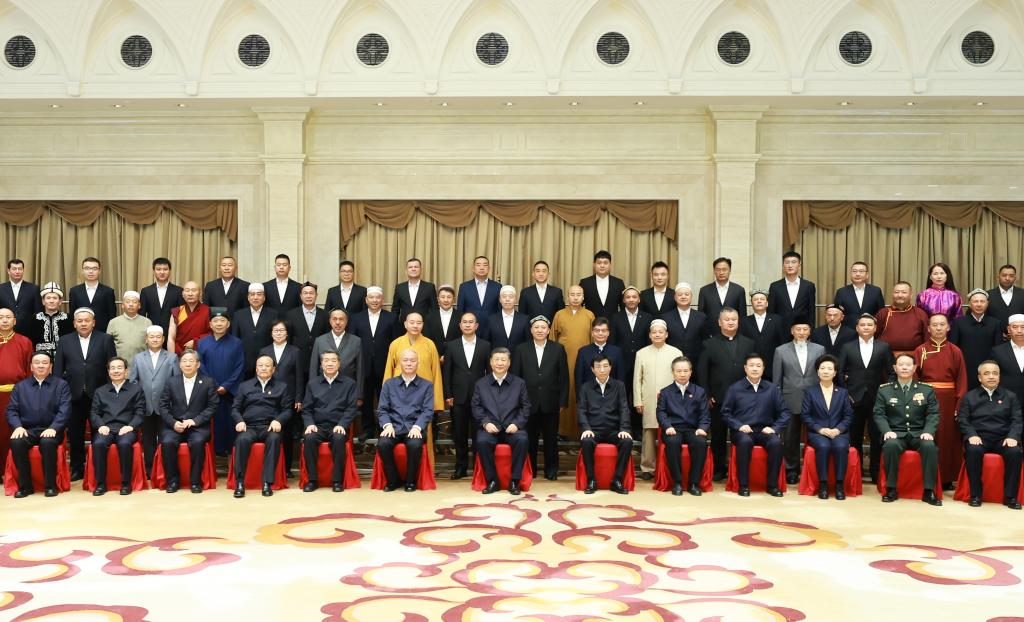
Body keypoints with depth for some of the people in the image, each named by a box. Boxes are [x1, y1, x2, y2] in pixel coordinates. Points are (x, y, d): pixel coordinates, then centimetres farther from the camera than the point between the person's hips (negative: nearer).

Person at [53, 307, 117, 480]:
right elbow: (58, 369, 6)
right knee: (75, 434, 9)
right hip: (74, 395, 2)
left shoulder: (105, 339, 3)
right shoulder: (64, 341, 9)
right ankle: (77, 468, 20)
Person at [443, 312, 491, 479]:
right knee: (459, 434, 6)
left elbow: (489, 372, 3)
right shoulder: (451, 346, 5)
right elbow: (446, 372, 5)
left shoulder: (485, 346, 4)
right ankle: (461, 466, 15)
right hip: (458, 397, 1)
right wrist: (447, 395, -1)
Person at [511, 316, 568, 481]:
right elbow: (515, 376, 3)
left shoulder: (558, 349, 4)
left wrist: (563, 401, -2)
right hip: (529, 403, 0)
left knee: (551, 439, 7)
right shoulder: (521, 349, 5)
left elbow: (564, 377, 3)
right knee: (530, 439, 5)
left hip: (550, 403, 0)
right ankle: (529, 469, 17)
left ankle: (551, 470, 18)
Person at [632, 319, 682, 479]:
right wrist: (638, 401, 3)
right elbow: (637, 379, 9)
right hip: (648, 402, 1)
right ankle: (647, 468, 8)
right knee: (648, 434, 0)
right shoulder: (642, 353, 10)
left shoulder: (676, 353, 6)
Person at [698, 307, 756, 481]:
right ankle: (719, 469, 16)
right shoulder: (710, 344, 5)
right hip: (718, 399, -1)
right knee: (718, 436, 6)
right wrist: (707, 395, -5)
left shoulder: (748, 343, 9)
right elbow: (702, 371, 2)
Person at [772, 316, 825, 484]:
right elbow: (777, 379, 6)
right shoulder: (781, 351, 4)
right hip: (791, 401, 0)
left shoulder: (819, 350, 6)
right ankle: (791, 471, 17)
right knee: (790, 438, 6)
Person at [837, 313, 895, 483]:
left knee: (877, 438, 1)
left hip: (877, 399, 0)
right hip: (855, 399, 1)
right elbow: (840, 373, 5)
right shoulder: (847, 348, 6)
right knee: (855, 438, 6)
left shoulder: (883, 347, 5)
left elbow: (892, 372, 4)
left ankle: (876, 473, 11)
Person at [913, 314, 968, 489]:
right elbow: (915, 379, 1)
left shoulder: (955, 351, 3)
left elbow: (961, 381, 0)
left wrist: (960, 406, -7)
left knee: (948, 438, 4)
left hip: (948, 400, 0)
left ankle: (947, 479, 13)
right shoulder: (920, 351, 3)